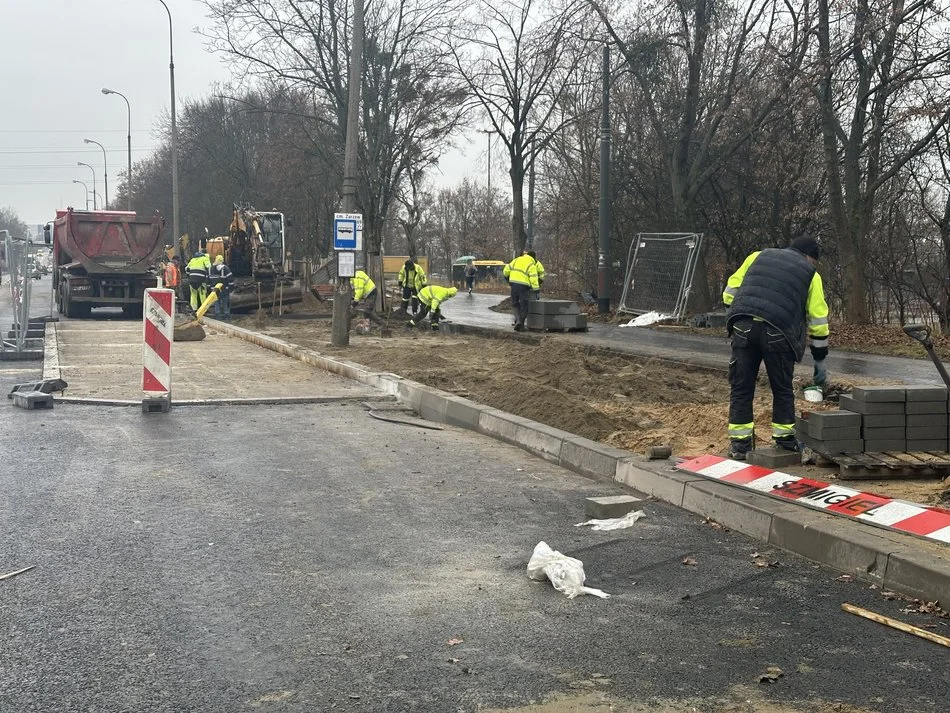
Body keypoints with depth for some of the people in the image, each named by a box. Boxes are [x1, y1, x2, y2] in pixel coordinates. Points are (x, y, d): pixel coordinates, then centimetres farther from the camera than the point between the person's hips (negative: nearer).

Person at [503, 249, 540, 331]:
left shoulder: (516, 260, 12)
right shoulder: (531, 265, 0)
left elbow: (506, 270, 13)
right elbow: (533, 278, -9)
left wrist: (507, 278, 29)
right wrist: (536, 290, -7)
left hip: (513, 284, 3)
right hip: (524, 285, -3)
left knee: (515, 304, 16)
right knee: (523, 306, 6)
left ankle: (518, 320, -4)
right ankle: (521, 325, 9)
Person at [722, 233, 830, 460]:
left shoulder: (758, 256, 24)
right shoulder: (810, 273, 18)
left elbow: (731, 291, 18)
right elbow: (818, 320, 18)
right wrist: (820, 361, 24)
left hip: (743, 327, 2)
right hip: (777, 332, -2)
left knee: (741, 388, 9)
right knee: (782, 389, 15)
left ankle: (739, 444, 10)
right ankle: (785, 439, 20)